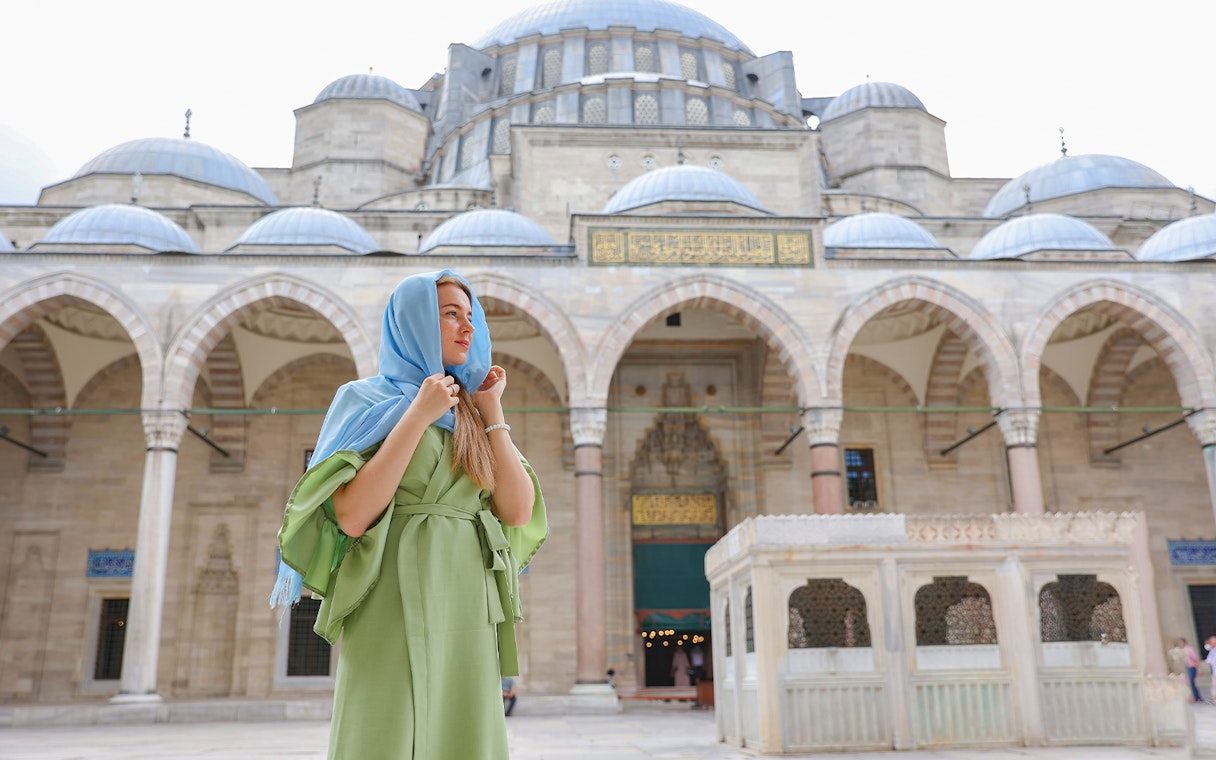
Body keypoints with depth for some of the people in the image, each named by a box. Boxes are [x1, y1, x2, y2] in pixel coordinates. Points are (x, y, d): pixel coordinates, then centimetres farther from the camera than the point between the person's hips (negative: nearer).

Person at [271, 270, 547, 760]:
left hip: (468, 614, 5)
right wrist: (419, 415, -12)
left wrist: (492, 412, 2)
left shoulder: (471, 415, 15)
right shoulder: (367, 402, 2)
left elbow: (519, 512, 3)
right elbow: (353, 515, -14)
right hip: (396, 611, -4)